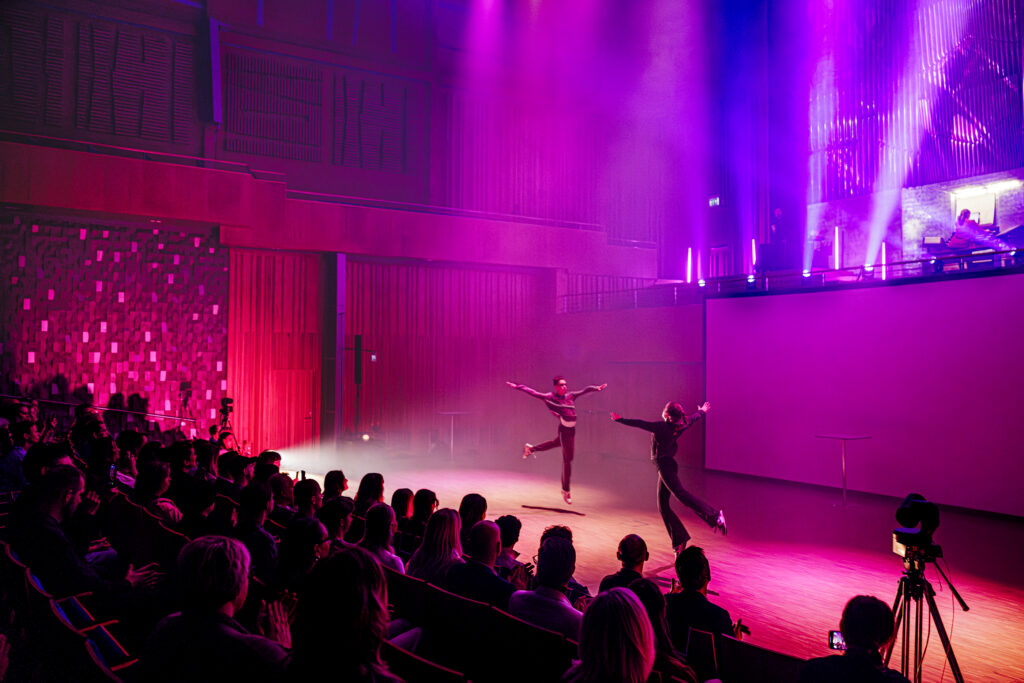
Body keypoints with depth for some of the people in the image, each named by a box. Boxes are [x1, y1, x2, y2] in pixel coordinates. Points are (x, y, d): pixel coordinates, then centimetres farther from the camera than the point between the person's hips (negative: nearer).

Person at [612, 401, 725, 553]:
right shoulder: (681, 425, 9)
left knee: (679, 492, -25)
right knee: (663, 506, 7)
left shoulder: (661, 427, -14)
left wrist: (621, 420, 1)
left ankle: (714, 515, -33)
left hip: (665, 465, -9)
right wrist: (702, 411, 49)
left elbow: (640, 424, -10)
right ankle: (679, 540, 7)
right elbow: (694, 417, 28)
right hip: (666, 465, 9)